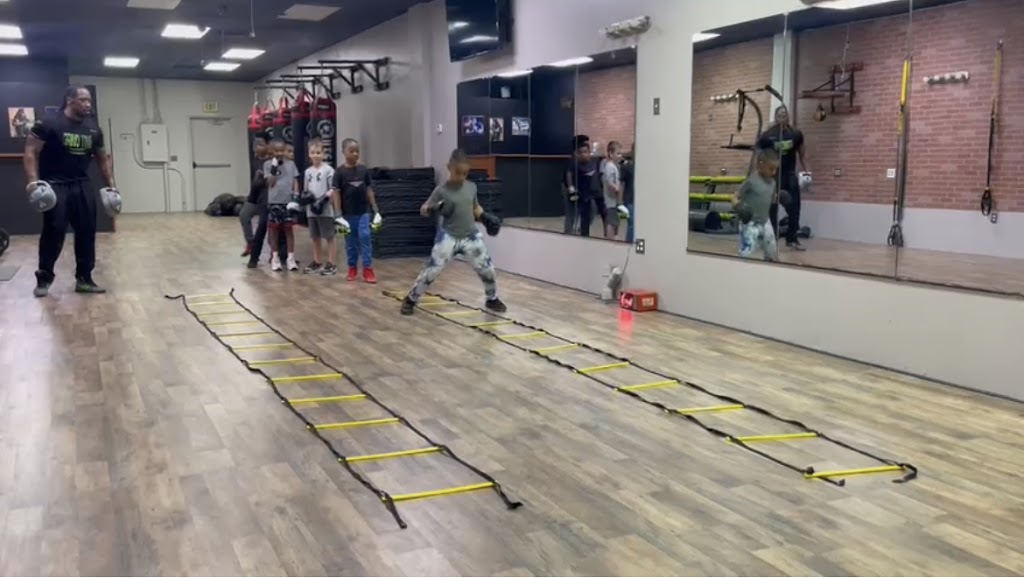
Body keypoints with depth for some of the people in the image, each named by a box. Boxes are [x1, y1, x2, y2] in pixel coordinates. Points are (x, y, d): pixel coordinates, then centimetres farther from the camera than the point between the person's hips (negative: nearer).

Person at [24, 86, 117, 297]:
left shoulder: (93, 129, 7)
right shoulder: (49, 123, -10)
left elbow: (103, 158, 16)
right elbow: (31, 152, -11)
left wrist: (111, 185, 9)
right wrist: (33, 181, -23)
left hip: (82, 185, 5)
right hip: (54, 185, -5)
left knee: (87, 231, 3)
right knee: (54, 232, -8)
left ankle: (84, 278, 12)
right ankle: (44, 278, 6)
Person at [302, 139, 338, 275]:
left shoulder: (328, 170, -8)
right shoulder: (308, 171, 10)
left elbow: (334, 189, -12)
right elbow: (306, 190, 17)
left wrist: (324, 198, -22)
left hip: (326, 209, -6)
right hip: (311, 210, 6)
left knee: (329, 237, 0)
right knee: (315, 237, 14)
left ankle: (332, 264, 4)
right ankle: (317, 262, 25)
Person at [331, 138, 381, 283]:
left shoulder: (364, 169, 1)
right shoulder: (340, 171, -7)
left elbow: (369, 190, 5)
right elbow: (336, 193, -6)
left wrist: (376, 210, 3)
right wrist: (339, 215, -11)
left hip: (363, 211, 1)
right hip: (348, 213, -1)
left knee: (365, 237, -7)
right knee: (350, 241, 9)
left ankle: (368, 269, -4)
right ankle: (352, 268, 22)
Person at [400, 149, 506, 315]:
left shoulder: (471, 187, 2)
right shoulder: (441, 190, -9)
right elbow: (423, 209, -8)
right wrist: (433, 209, -29)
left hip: (471, 236, 4)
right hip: (448, 236, -3)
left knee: (487, 269, 4)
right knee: (431, 270, -6)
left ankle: (492, 299, 27)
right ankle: (411, 299, 10)